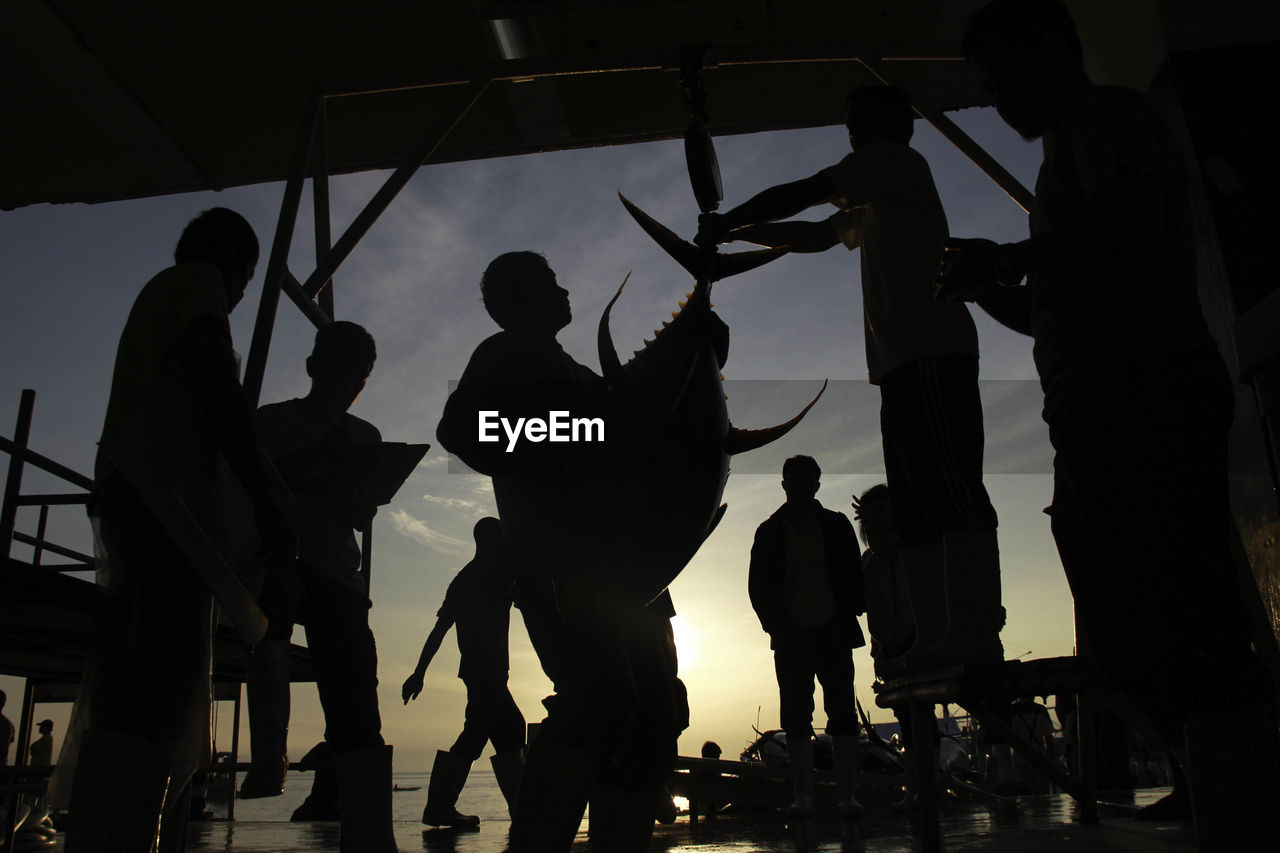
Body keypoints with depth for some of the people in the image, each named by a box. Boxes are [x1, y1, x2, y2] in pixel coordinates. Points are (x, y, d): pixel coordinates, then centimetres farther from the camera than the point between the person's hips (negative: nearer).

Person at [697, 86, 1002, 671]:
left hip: (930, 352, -10)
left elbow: (798, 195, 2)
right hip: (906, 360, 10)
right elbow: (814, 236, 35)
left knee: (949, 490, -17)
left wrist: (726, 223, 12)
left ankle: (975, 633, -20)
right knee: (916, 503, 2)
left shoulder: (896, 159, 6)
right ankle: (938, 636, 0)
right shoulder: (873, 206, 33)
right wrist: (737, 232, 25)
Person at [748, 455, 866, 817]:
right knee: (796, 717, 1)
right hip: (791, 636, 0)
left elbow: (853, 577, 8)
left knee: (842, 713, -1)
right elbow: (758, 586, 5)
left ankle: (848, 794, 4)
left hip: (833, 633, 0)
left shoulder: (836, 525, 7)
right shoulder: (769, 532, 7)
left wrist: (848, 617, -5)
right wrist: (776, 625, -6)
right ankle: (803, 795, 6)